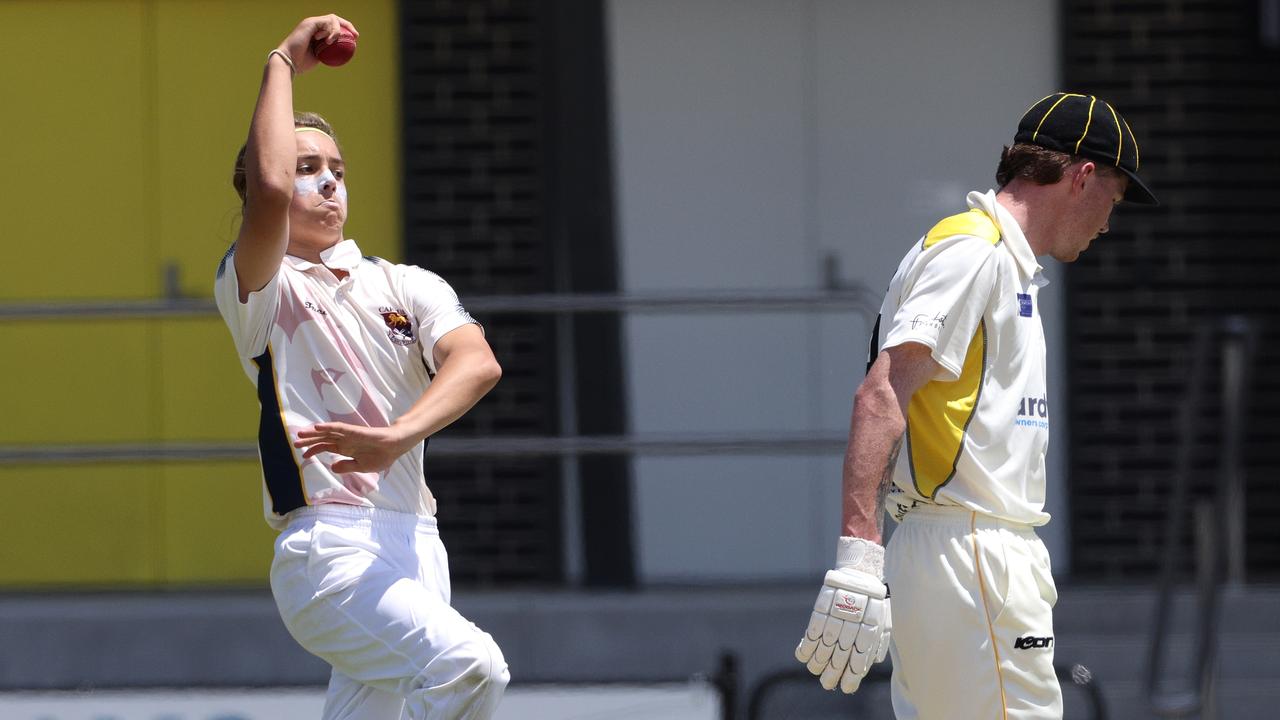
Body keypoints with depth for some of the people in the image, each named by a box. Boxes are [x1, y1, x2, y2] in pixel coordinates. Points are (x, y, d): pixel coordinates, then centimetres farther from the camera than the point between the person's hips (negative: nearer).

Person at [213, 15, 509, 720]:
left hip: (414, 549, 5)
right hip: (328, 549, -5)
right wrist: (283, 62, -6)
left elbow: (477, 363, -4)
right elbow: (269, 190, -18)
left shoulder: (410, 287, 17)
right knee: (470, 663, -28)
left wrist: (396, 437, -24)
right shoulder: (260, 290, 4)